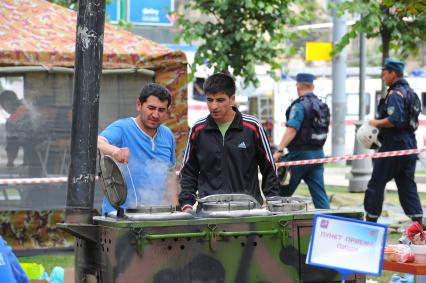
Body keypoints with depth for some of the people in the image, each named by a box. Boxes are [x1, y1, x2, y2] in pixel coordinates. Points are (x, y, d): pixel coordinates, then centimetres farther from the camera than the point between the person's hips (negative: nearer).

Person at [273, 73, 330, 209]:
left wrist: (279, 150, -29)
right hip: (318, 153, 7)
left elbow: (292, 130, -24)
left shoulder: (300, 106, -13)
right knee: (320, 193, 4)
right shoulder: (323, 106, 11)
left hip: (300, 153, -7)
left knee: (283, 192, 6)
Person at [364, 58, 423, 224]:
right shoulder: (410, 92, 17)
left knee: (376, 184, 0)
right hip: (410, 145, 9)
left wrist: (376, 123, -12)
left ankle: (370, 220, 5)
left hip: (393, 145, -9)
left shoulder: (395, 94, -14)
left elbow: (395, 120, -27)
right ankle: (418, 222, 2)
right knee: (407, 185, 9)